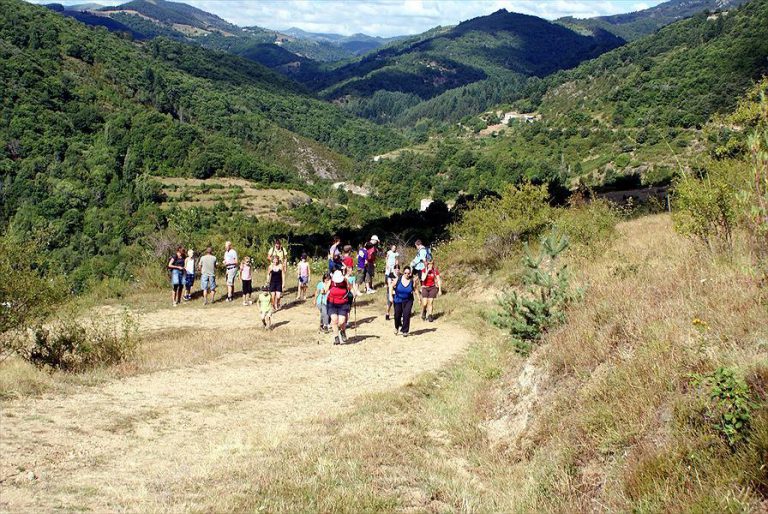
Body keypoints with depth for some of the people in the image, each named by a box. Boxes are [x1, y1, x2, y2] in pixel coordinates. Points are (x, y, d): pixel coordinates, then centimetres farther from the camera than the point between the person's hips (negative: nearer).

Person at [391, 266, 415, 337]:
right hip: (398, 300, 1)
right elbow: (392, 286, 1)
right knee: (397, 315, 8)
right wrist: (391, 296, -2)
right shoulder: (398, 279, -12)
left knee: (406, 314, -12)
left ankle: (405, 331, 0)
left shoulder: (412, 280, -11)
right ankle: (397, 327, 38)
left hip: (408, 301, -1)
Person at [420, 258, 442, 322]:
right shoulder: (424, 270, -3)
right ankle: (423, 312, 22)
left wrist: (440, 290, 1)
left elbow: (438, 281, 2)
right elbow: (423, 279, -17)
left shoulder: (435, 271, -2)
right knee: (424, 303, -8)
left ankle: (429, 316, 7)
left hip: (432, 288, 0)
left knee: (430, 303, -3)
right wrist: (427, 271, -19)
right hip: (425, 288, 0)